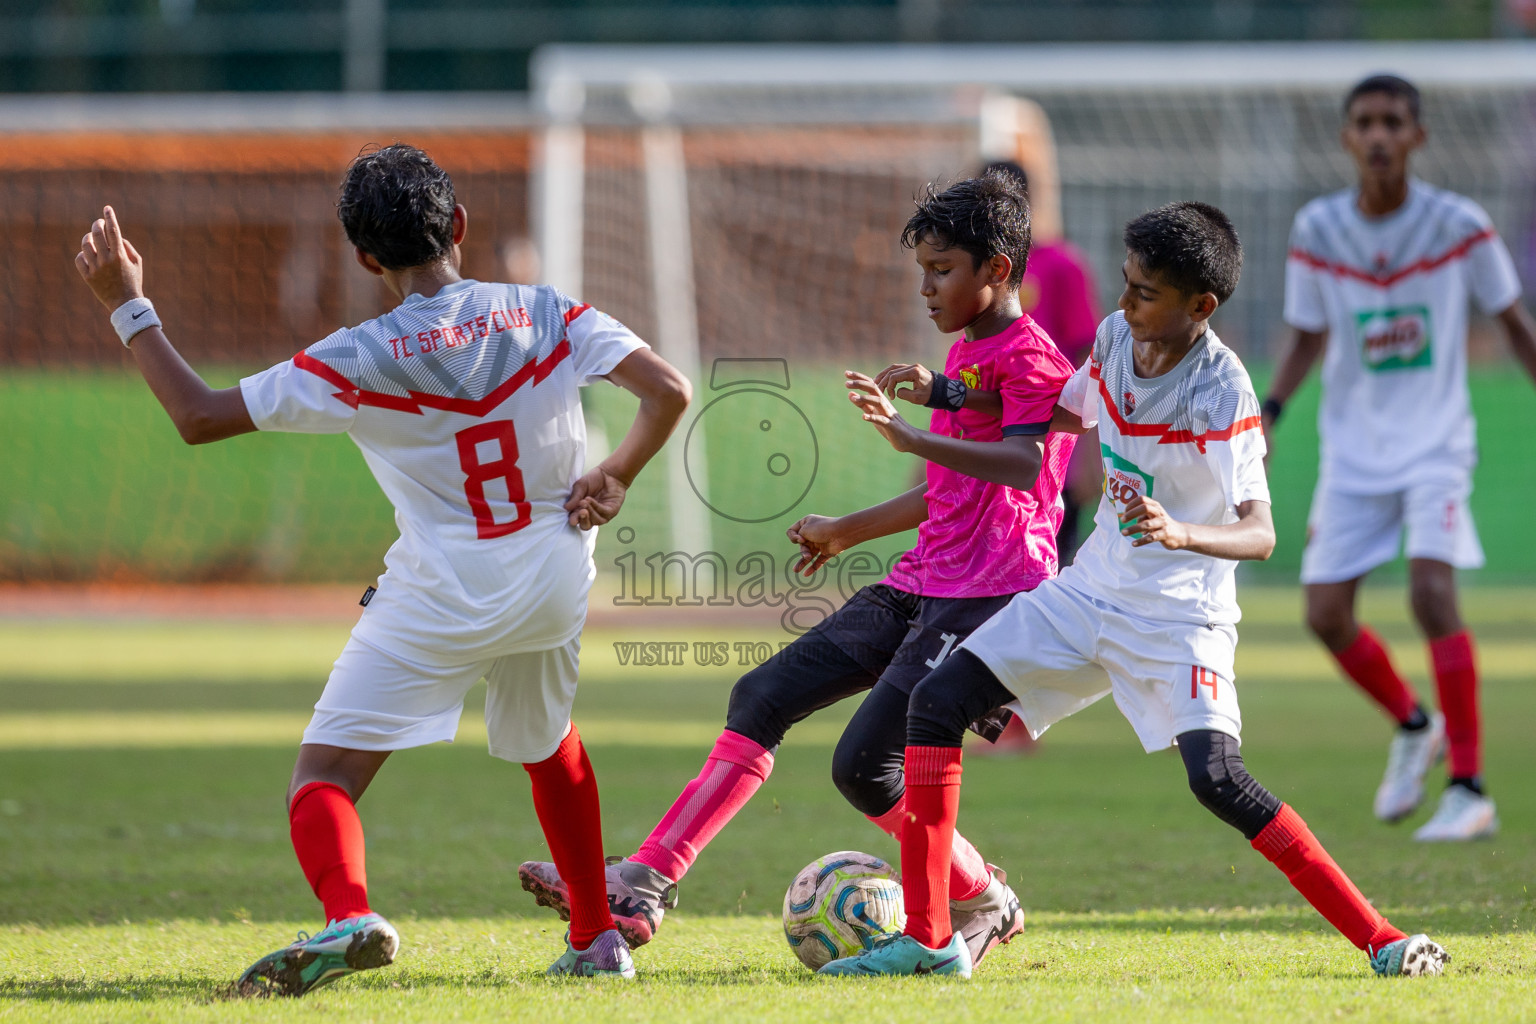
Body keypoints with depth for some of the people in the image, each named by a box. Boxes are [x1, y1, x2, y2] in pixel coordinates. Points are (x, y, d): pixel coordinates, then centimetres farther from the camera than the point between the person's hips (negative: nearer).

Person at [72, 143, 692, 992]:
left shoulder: (359, 361, -13)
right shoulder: (548, 317, -5)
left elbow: (200, 417, -9)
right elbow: (668, 391, -11)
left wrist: (127, 307, -1)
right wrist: (615, 478, 5)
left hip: (440, 601, -5)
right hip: (553, 586, 5)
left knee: (326, 771, -4)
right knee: (547, 745, 31)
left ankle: (348, 914, -34)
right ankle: (597, 938, 38)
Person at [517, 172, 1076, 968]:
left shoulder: (1027, 356, -11)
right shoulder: (964, 352, 19)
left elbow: (1024, 467, -29)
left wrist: (910, 434, -39)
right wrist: (848, 531, 35)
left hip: (985, 599, -10)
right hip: (921, 585, 10)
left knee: (865, 766, -17)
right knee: (763, 698, 1)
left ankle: (986, 905, 6)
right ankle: (642, 886, -1)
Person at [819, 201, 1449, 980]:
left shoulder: (1221, 392, -22)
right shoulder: (1116, 338, -2)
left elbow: (1259, 534, -30)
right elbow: (1064, 418, 21)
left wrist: (1181, 533, -49)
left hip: (1181, 615, -7)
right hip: (1091, 591, 7)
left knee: (1216, 778, -25)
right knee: (936, 703, -1)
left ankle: (1382, 941, -17)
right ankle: (927, 939, 2)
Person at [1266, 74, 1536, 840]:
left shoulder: (1459, 226, -9)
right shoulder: (1317, 230, -3)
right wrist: (1268, 411, -4)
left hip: (1436, 443, -3)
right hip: (1353, 448, 3)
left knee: (1432, 591, -22)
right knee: (1326, 614, -1)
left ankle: (1470, 792, -15)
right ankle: (1412, 725, 30)